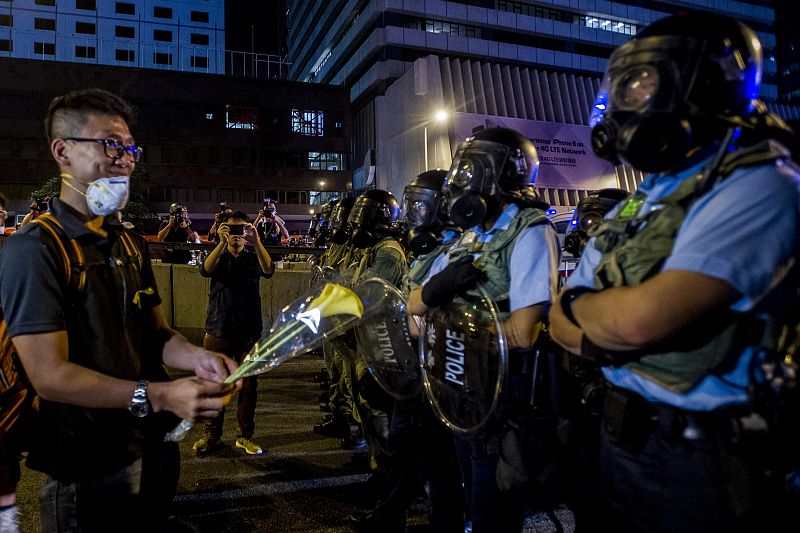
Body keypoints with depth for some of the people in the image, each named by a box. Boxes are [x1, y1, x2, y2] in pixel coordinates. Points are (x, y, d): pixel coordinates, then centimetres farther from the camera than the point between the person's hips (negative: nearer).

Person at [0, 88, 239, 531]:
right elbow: (50, 374, -21)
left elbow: (155, 333, 8)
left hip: (155, 445, 7)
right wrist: (159, 395, -31)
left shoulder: (130, 244, 10)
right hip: (88, 469, -7)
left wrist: (196, 358, -13)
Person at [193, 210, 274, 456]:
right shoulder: (218, 257, 7)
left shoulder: (253, 258, 7)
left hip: (249, 333, 0)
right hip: (218, 331, 0)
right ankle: (212, 434, 20)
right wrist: (222, 243, -28)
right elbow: (205, 270, -16)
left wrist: (256, 240, -26)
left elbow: (268, 270, -16)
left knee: (248, 386, 5)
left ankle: (245, 436, 17)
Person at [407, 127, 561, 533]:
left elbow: (523, 333, -26)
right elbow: (414, 305, 6)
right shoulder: (468, 240, 10)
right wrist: (435, 288, -17)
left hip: (504, 396, -8)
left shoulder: (529, 233, -16)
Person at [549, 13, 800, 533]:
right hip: (618, 438, 7)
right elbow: (563, 321, 7)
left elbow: (646, 316, -28)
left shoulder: (756, 186, -16)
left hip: (697, 459, -7)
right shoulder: (639, 205, 9)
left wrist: (579, 307, -8)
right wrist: (613, 332, -14)